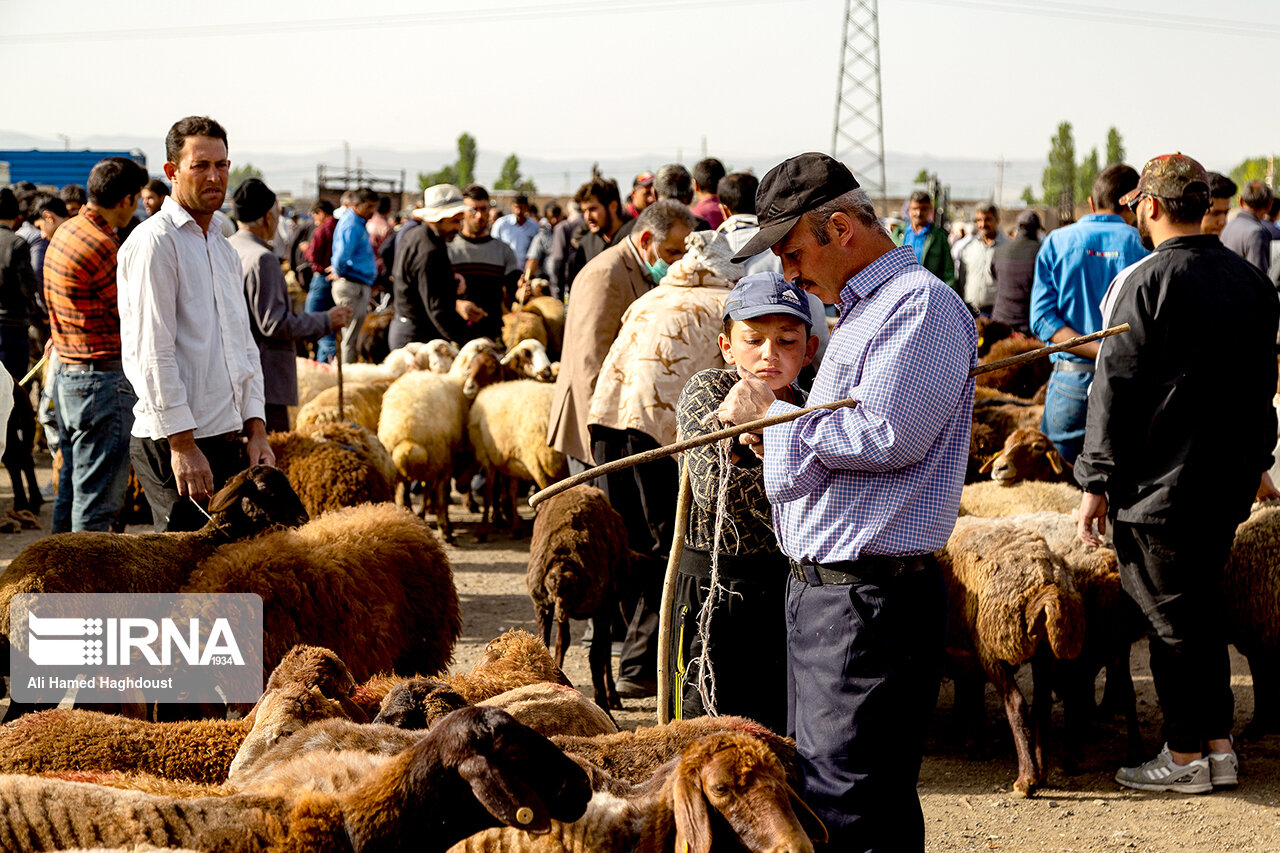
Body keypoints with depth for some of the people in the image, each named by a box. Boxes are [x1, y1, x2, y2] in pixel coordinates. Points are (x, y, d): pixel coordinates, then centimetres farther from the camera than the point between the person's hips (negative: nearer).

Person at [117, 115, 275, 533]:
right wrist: (182, 445, -18)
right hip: (177, 443, -8)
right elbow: (152, 354, -15)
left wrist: (256, 431, 11)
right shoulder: (154, 241, -9)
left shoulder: (223, 248, 19)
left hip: (228, 440, 8)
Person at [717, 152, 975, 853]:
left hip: (870, 599, -11)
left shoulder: (921, 305, -12)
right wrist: (771, 436, 8)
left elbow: (885, 436, -23)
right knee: (813, 788, 16)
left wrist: (773, 414, -11)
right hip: (820, 586, 11)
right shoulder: (859, 312, 20)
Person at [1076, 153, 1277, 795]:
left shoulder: (1146, 281, -15)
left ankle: (1186, 755, 8)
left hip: (1161, 481, -7)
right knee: (1203, 607, 17)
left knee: (1171, 618, 2)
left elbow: (1115, 387, -14)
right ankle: (1219, 744, 20)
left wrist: (1097, 482, -9)